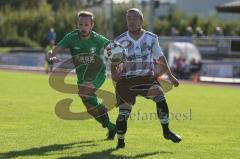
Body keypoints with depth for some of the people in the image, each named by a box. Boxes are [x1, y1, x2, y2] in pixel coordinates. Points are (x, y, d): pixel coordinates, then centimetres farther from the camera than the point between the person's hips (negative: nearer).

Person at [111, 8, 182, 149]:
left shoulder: (151, 38, 0)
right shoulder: (120, 41, -3)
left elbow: (160, 58, 13)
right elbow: (114, 62, 6)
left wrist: (170, 76, 16)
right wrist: (114, 73, -15)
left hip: (147, 77, 1)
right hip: (126, 80, -1)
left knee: (160, 98, -23)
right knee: (123, 114, -7)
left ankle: (166, 131, -9)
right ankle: (120, 142, 16)